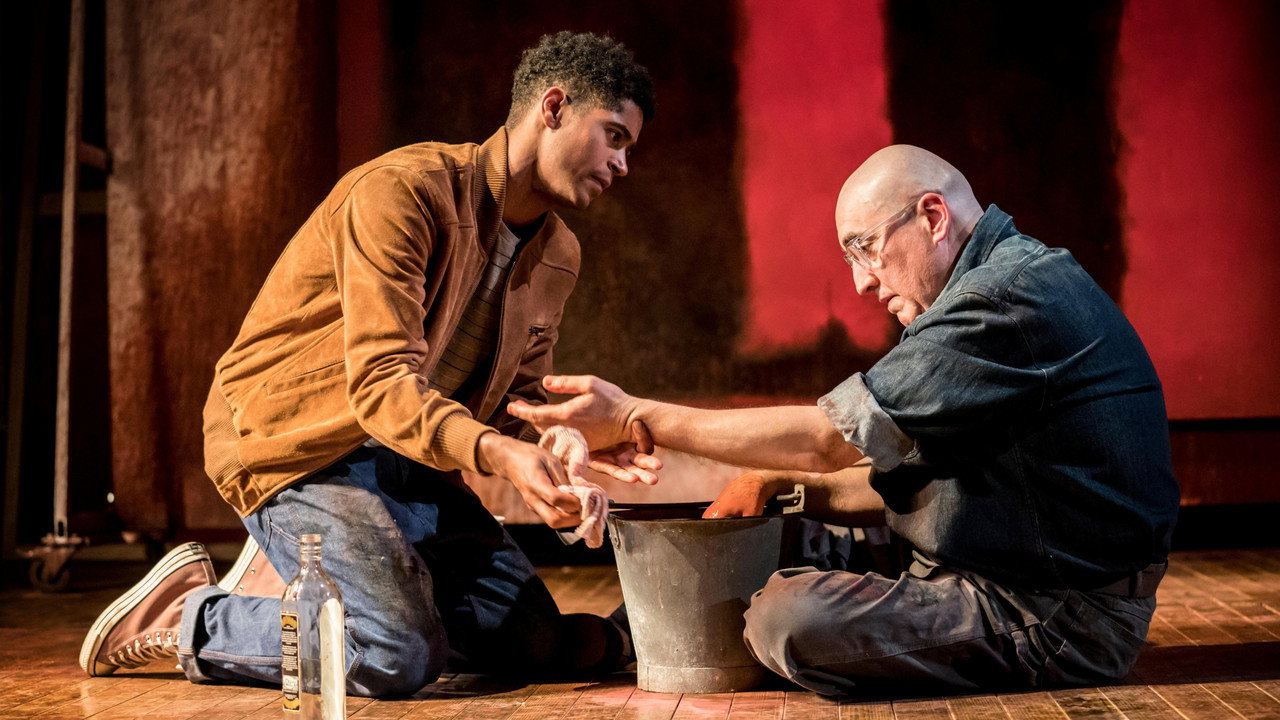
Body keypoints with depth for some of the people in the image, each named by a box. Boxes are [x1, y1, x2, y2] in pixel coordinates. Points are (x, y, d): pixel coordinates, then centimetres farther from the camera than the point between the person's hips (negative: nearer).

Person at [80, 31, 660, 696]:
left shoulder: (558, 255, 7)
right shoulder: (401, 190, -20)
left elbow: (519, 404, 8)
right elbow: (381, 384, -28)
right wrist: (497, 453, -43)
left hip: (411, 464, 9)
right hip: (297, 444, -9)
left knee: (537, 641, 4)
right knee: (402, 658, -25)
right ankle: (187, 619, -1)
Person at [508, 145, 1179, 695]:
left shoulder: (1012, 296, -20)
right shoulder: (1018, 280, 14)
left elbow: (831, 438, -22)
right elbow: (916, 482, 15)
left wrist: (635, 417, -16)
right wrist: (778, 483, 3)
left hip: (1061, 620, -11)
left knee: (790, 618, -23)